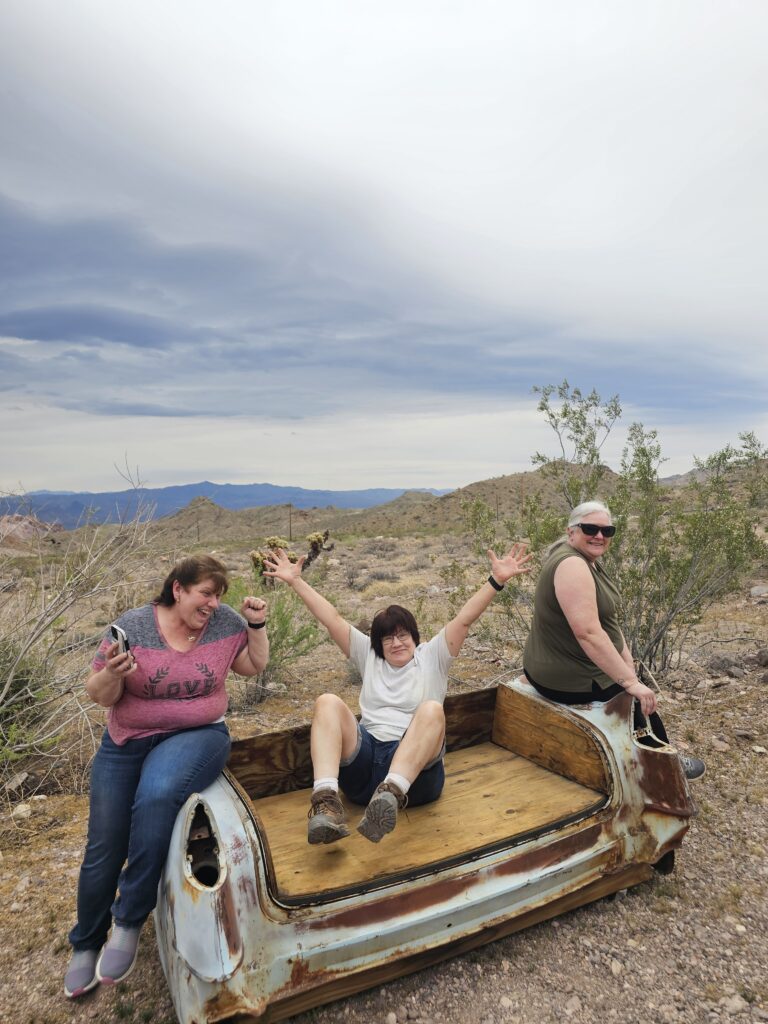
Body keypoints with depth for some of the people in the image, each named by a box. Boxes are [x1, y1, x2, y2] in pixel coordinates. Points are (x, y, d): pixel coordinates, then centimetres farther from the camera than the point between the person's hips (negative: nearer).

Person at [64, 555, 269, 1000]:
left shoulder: (226, 622, -7)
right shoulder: (132, 625, -11)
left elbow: (255, 666, 6)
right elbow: (101, 696, -5)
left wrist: (257, 625, -10)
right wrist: (112, 673, -27)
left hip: (197, 735, -1)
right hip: (126, 744, 2)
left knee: (157, 796, -32)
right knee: (104, 849, 6)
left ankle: (129, 921, -9)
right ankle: (86, 942, 37)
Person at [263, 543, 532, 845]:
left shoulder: (432, 656, 17)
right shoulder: (368, 656, 24)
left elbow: (464, 619, 4)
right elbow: (331, 619, 18)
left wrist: (496, 580, -8)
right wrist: (295, 581, 14)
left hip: (415, 766, -2)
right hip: (363, 761, 2)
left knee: (432, 710, -32)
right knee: (327, 702, -22)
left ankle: (391, 794, -53)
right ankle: (326, 802, -41)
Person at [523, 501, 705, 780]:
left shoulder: (588, 560, 6)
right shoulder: (572, 565, -26)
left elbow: (606, 618, 12)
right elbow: (589, 633, -33)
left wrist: (626, 660, 4)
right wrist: (630, 682, -30)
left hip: (571, 664, 10)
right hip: (570, 679, -10)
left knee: (637, 682, 23)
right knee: (641, 699, 5)